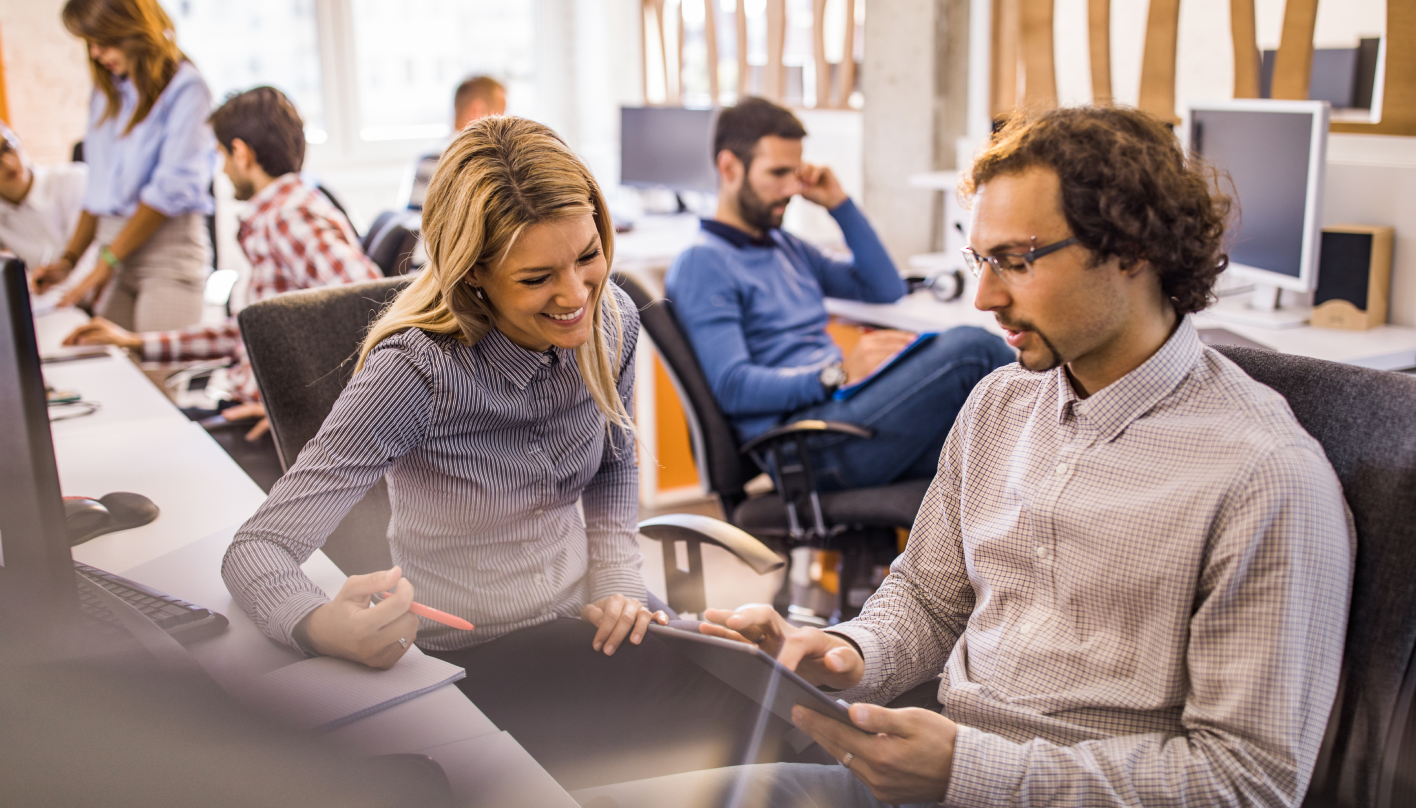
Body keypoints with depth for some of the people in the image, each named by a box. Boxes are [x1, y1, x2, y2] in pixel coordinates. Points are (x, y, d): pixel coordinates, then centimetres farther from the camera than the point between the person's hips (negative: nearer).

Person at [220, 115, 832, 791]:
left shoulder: (610, 320, -7)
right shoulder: (417, 371, -24)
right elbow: (256, 550, -25)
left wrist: (617, 584, -1)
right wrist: (325, 627, -46)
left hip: (582, 622, 5)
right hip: (471, 660, -5)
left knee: (781, 727, -13)